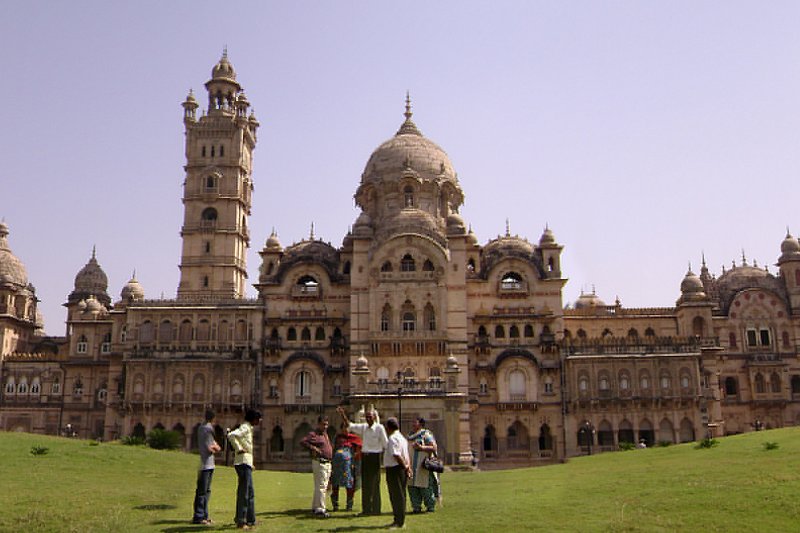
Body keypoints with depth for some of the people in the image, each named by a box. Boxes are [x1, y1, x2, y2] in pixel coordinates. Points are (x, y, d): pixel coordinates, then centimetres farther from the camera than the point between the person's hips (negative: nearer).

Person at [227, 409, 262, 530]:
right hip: (243, 462, -11)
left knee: (250, 494, 16)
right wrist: (238, 449, -22)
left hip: (246, 463, 11)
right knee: (244, 494, -6)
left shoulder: (248, 428, 16)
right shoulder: (245, 427, -13)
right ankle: (241, 521, -1)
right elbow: (231, 435, -29)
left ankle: (250, 520, 23)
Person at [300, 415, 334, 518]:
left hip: (328, 463, 9)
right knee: (320, 486, -10)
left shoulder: (326, 434, 16)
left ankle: (315, 507, 25)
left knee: (323, 486, 15)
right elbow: (302, 441, -24)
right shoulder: (313, 434, -10)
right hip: (319, 463, -9)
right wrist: (313, 448, -25)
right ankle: (320, 509, -8)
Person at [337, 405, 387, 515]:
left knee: (375, 483, -3)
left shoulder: (379, 428, -6)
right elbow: (350, 425, 6)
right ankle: (366, 509, 14)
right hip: (365, 457, 6)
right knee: (365, 483, 7)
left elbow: (385, 444, -5)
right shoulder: (363, 427, 9)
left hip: (375, 457, -6)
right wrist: (343, 415, -6)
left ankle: (376, 509, 3)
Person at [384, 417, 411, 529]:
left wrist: (405, 466, -14)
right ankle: (400, 520, 22)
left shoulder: (393, 438, -16)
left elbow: (396, 455, -24)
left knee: (396, 496, -4)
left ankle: (399, 522, 0)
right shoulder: (402, 437, 17)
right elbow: (406, 455, 16)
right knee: (400, 495, 15)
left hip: (394, 469, -10)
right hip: (402, 470, 10)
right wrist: (408, 466, 9)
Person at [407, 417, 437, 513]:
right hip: (412, 467, 7)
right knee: (412, 487, 5)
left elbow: (434, 448, -13)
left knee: (425, 487, -3)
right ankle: (416, 507, 14)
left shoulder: (426, 435, -5)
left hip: (423, 467, -7)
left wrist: (421, 447, -23)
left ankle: (430, 507, 9)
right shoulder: (411, 436, 17)